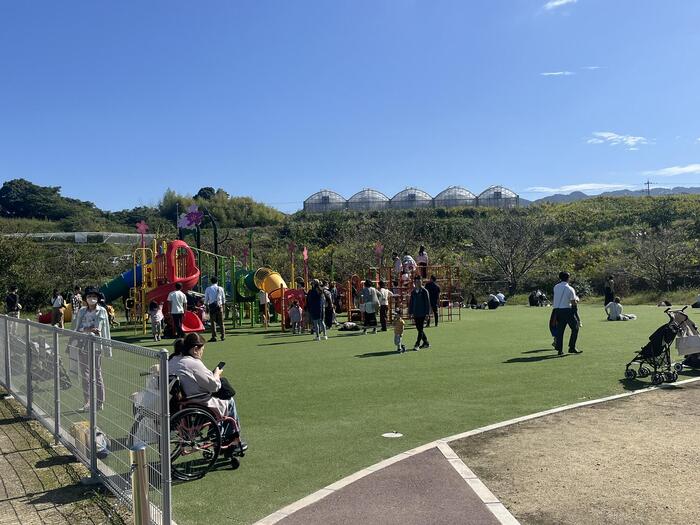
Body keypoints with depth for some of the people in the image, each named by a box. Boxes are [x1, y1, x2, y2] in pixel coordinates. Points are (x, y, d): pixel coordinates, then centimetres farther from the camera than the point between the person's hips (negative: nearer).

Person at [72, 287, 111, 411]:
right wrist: (87, 330, -18)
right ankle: (88, 403, 21)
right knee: (85, 376, 10)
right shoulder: (81, 311, 6)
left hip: (95, 347, -4)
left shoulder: (102, 311, -1)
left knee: (97, 375, 1)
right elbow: (76, 328, 0)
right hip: (83, 346, 4)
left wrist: (107, 349, -1)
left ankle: (99, 403, 9)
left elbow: (105, 331, 1)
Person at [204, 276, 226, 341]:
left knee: (213, 321, 1)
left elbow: (206, 299, 3)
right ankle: (223, 336, 11)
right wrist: (223, 306, 16)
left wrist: (206, 306, 11)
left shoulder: (208, 289, 2)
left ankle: (214, 337, -3)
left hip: (211, 306, -1)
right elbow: (223, 299, 8)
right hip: (219, 305, 1)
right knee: (221, 322, 8)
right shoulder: (220, 289, 5)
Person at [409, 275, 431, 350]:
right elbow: (411, 303, 15)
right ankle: (426, 343, 25)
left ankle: (417, 345, -5)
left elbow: (427, 302, -6)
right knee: (419, 329, 11)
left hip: (422, 313, -6)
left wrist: (427, 313, -10)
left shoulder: (424, 291, -5)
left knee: (420, 329, -5)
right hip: (415, 313, 6)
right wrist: (410, 312, 12)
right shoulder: (413, 292, 10)